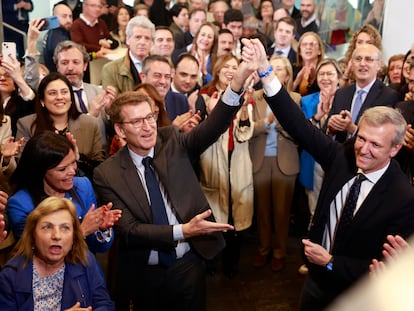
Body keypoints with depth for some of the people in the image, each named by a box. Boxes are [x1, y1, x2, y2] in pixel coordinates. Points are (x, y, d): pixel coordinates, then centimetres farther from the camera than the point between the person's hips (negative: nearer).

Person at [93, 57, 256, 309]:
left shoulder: (173, 144, -4)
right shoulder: (107, 174, -9)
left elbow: (213, 127, -21)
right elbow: (128, 230, -15)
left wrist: (238, 82, -37)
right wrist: (183, 230, -26)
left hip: (189, 265, 1)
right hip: (143, 275, -1)